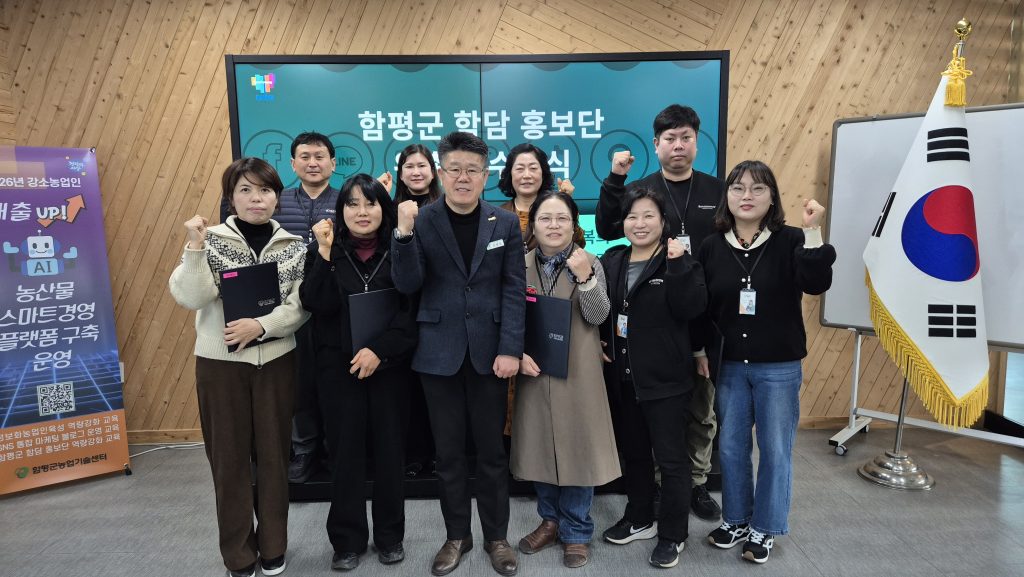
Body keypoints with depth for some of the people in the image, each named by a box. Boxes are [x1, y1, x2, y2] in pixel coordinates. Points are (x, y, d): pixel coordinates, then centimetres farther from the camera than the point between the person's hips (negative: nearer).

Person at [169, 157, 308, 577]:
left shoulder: (294, 245, 2)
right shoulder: (212, 240, -3)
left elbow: (301, 305, -5)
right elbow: (191, 298, -15)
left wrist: (261, 325, -18)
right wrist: (195, 247, -25)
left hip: (277, 360, 1)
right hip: (220, 362, -1)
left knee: (273, 452, 12)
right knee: (229, 456, 8)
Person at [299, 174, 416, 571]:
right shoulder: (328, 251, 1)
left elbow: (412, 310, -8)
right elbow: (317, 305, -13)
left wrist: (379, 351, -17)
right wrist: (325, 254, -21)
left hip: (389, 365, 0)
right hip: (338, 366, 1)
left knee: (389, 449, 9)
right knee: (345, 451, 8)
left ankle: (390, 534, 27)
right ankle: (347, 539, 24)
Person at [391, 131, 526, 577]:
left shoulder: (505, 224, 3)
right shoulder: (421, 221, 0)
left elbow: (514, 290, -1)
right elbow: (407, 285, -7)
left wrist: (511, 348, -10)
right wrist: (404, 234, -22)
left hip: (488, 350, 0)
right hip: (439, 352, 0)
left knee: (491, 448, 11)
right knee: (448, 450, 11)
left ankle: (496, 536, 28)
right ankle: (456, 535, 29)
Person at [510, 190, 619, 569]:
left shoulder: (589, 263, -4)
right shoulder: (520, 265, 2)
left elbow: (598, 317, -13)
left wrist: (585, 278, -28)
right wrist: (515, 353, -12)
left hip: (576, 374, -2)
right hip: (534, 371, 3)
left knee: (577, 449, 5)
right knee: (540, 448, 13)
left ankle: (577, 531, 23)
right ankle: (550, 520, 33)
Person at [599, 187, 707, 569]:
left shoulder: (679, 261, -7)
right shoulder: (611, 261, 6)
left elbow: (691, 309, -21)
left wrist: (678, 265, -28)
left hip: (665, 379, -5)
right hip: (622, 377, 5)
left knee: (670, 457, 5)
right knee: (633, 452, 18)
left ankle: (673, 534, 23)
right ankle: (639, 519, 37)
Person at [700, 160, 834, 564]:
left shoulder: (790, 240, -5)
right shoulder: (712, 246, 1)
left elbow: (816, 284, -21)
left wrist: (812, 232, -29)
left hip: (779, 367, -2)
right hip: (730, 365, 3)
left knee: (775, 450, 9)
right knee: (731, 448, 13)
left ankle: (765, 529, 27)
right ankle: (735, 521, 32)